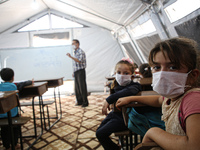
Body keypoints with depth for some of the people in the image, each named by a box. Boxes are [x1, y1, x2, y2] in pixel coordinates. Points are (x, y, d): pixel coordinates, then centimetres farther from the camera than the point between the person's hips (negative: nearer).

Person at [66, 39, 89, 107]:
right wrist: (73, 72, 18)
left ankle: (85, 102, 2)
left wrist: (71, 57, -32)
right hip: (75, 71, 8)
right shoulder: (74, 52, 16)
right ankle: (79, 101, 20)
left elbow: (79, 61, -25)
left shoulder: (81, 52, -9)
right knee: (77, 88, 10)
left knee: (82, 87, -6)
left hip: (80, 71, -8)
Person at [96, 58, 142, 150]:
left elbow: (129, 91, -42)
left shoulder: (134, 86, -20)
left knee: (100, 134, -11)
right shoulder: (116, 86, 5)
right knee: (99, 131, 15)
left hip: (123, 118, -8)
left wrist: (109, 100, -40)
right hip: (114, 113, 8)